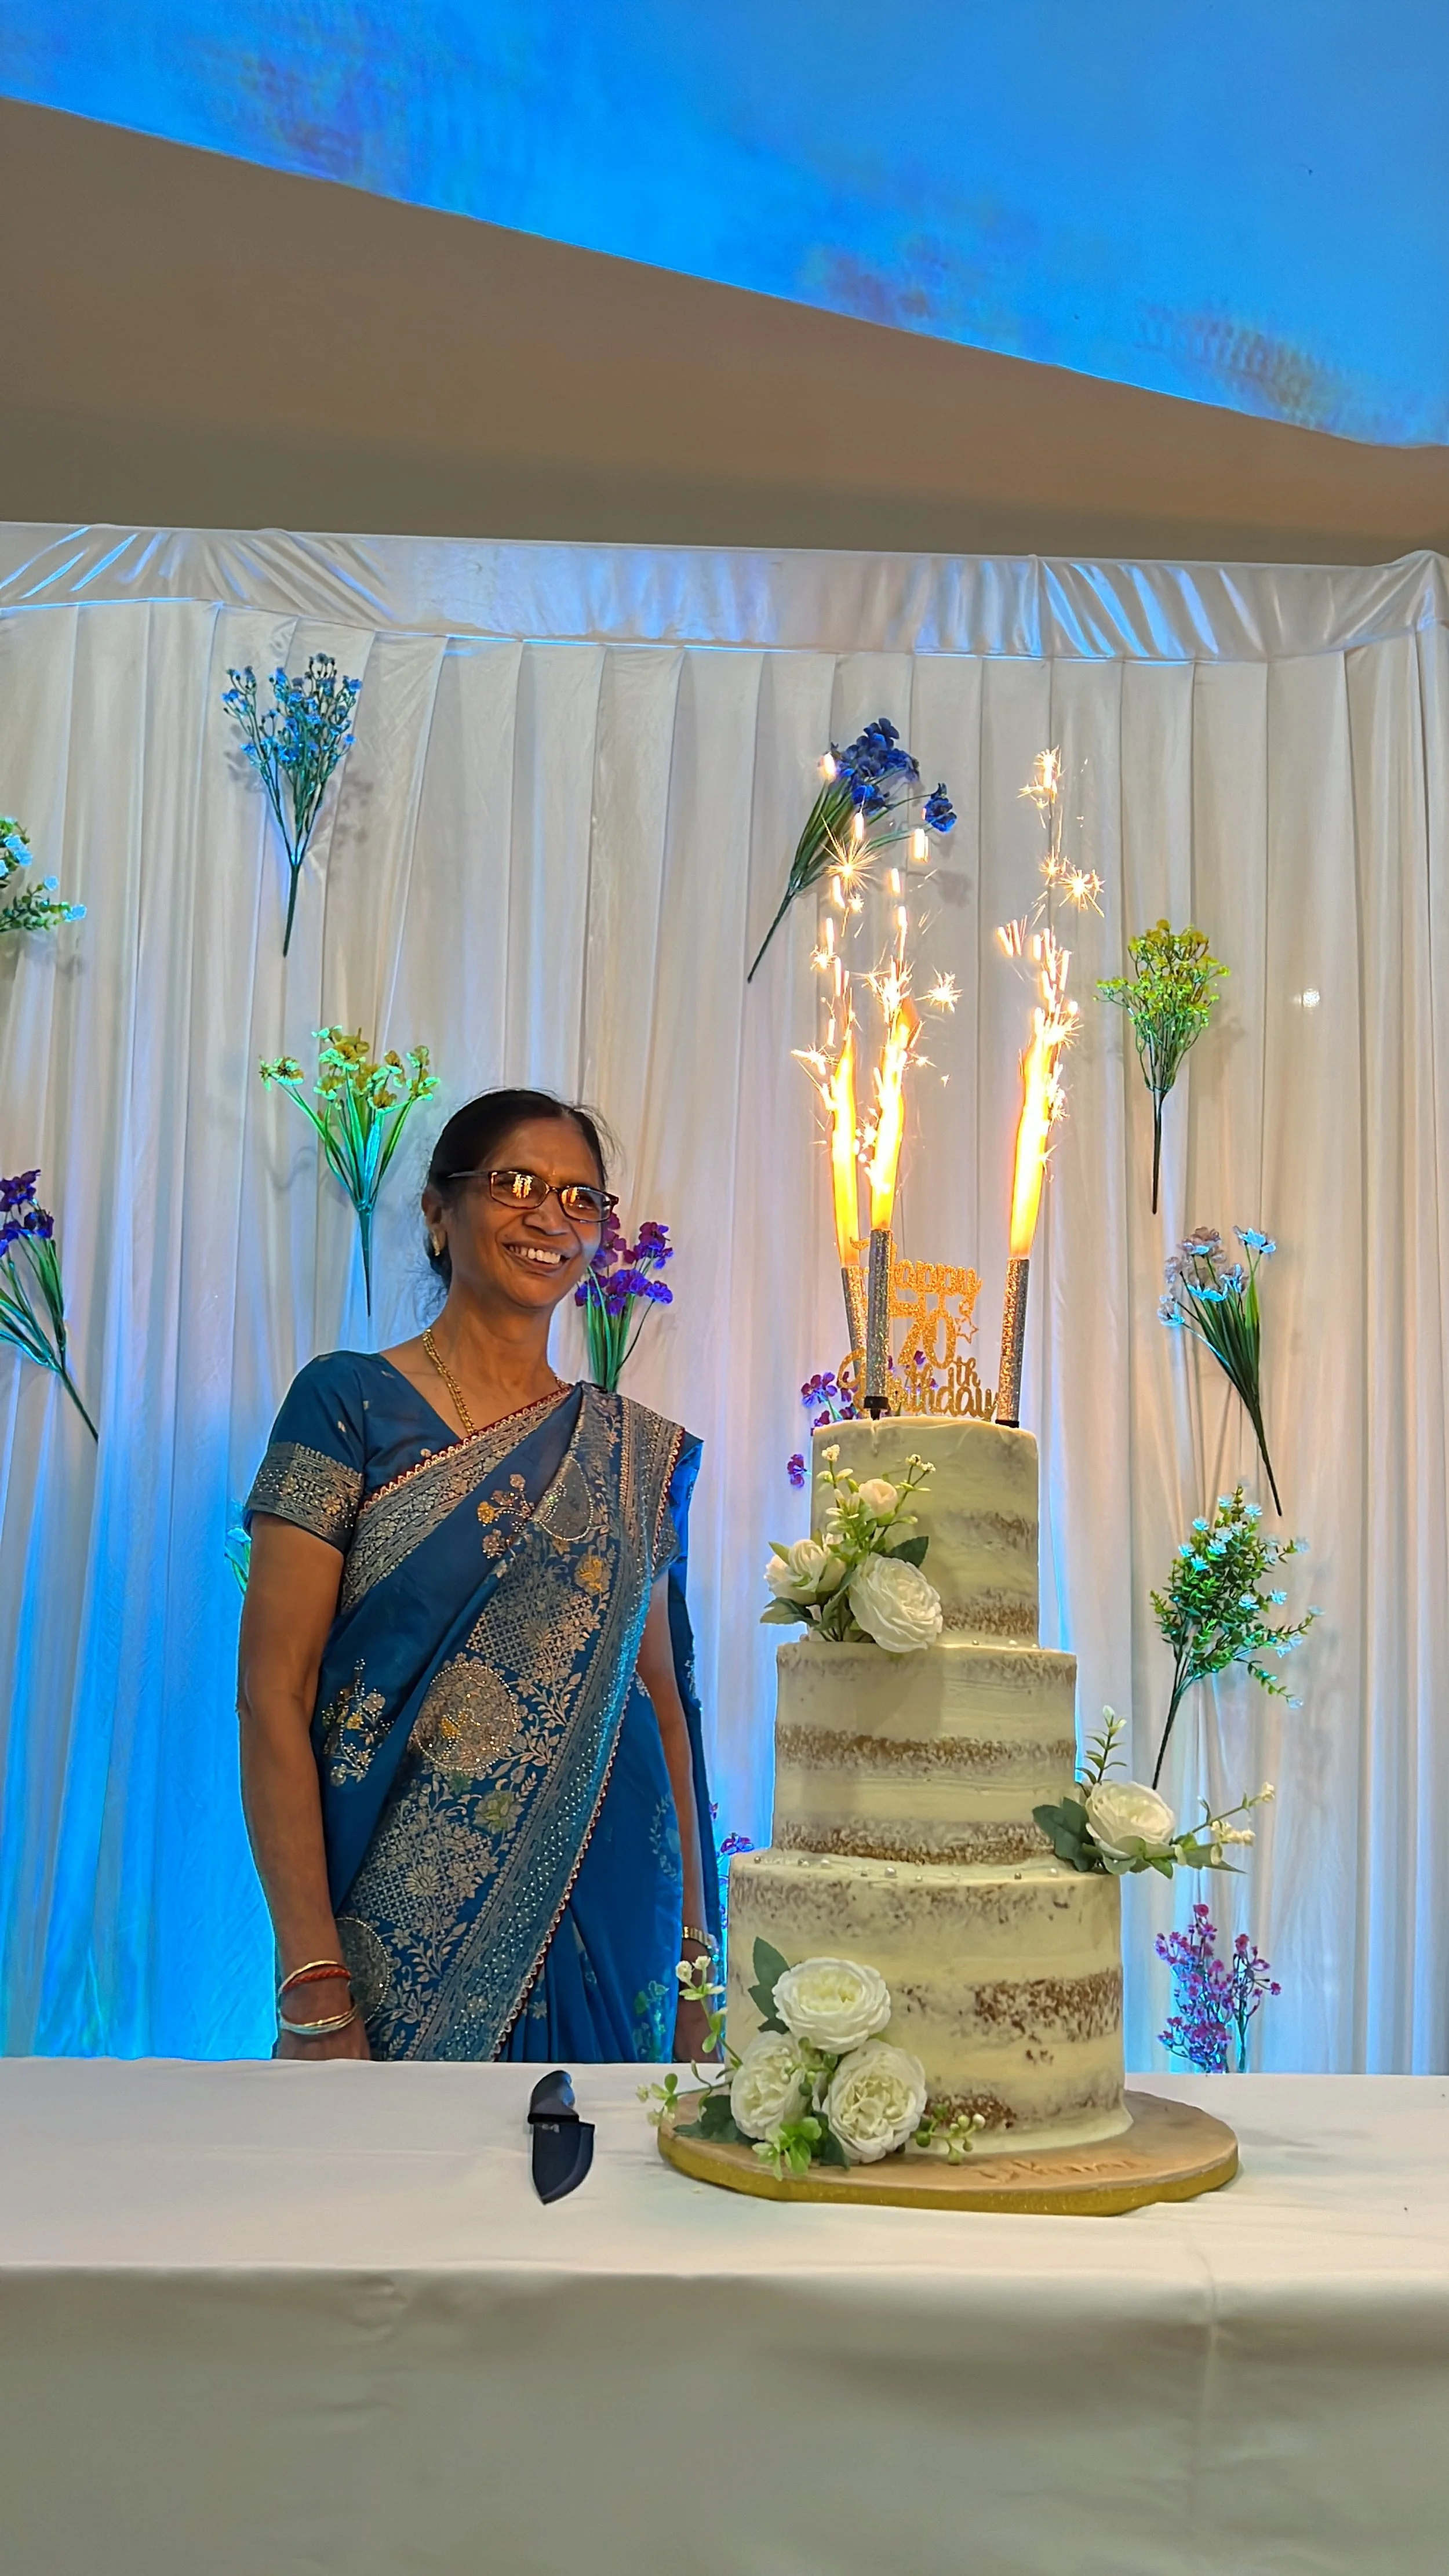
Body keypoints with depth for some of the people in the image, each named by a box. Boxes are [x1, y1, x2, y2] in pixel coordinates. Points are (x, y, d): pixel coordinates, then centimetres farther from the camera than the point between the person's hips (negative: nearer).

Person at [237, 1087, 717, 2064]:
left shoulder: (633, 1450, 8)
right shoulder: (351, 1402, -5)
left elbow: (663, 1701, 11)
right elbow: (273, 1693, -10)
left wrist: (693, 1940, 6)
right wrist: (312, 1981, -16)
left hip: (610, 1923, 4)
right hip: (405, 1933, -3)